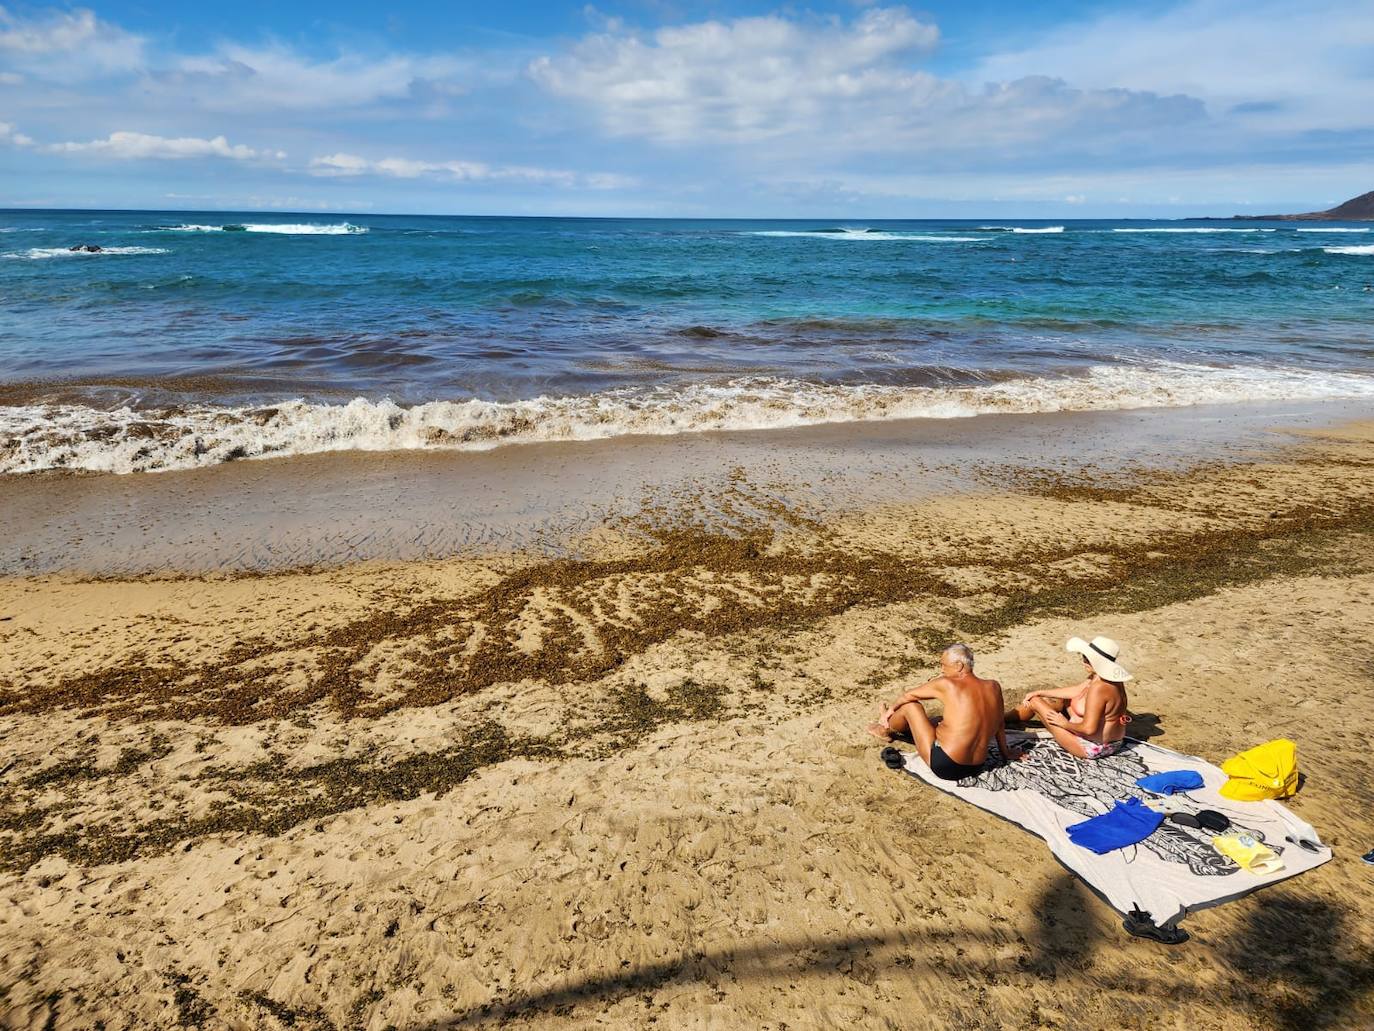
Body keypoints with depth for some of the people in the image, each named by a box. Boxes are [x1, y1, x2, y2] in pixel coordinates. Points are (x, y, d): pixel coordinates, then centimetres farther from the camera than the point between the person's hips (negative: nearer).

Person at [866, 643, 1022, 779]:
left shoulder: (947, 685, -13)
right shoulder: (993, 687, -1)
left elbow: (909, 695, 4)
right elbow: (999, 724, 15)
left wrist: (892, 708, 23)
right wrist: (1006, 752, 30)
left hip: (943, 767, -6)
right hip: (975, 768, 6)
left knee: (910, 706, 9)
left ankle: (886, 729, 38)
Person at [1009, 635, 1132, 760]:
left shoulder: (1099, 687, -32)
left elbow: (1089, 728, -32)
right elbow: (1076, 691, 9)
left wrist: (1065, 724, -13)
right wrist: (1040, 693, 12)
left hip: (1092, 749, -9)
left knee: (1035, 702, 1)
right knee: (1058, 699, 23)